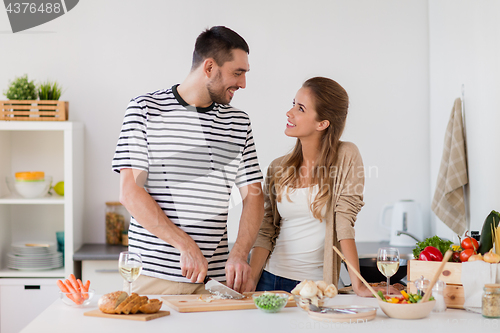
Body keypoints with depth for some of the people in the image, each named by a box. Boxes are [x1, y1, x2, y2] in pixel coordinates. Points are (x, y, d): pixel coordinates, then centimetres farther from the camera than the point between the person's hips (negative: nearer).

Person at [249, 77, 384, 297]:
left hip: (317, 284, -3)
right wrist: (250, 282, -6)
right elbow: (266, 232, 5)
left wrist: (358, 285, -19)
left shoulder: (345, 157, -8)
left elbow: (345, 222, -14)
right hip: (271, 278, 4)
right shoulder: (278, 168, 4)